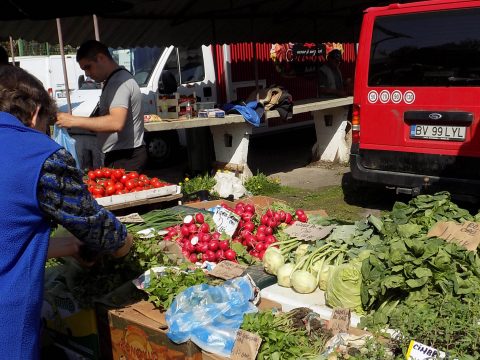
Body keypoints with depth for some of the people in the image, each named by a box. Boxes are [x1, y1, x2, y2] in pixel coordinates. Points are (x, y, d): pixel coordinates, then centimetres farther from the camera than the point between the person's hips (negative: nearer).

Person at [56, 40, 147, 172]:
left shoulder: (119, 82, -16)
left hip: (125, 159, -10)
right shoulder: (115, 79, 18)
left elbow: (116, 123, -30)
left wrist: (74, 121, -26)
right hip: (120, 156, 10)